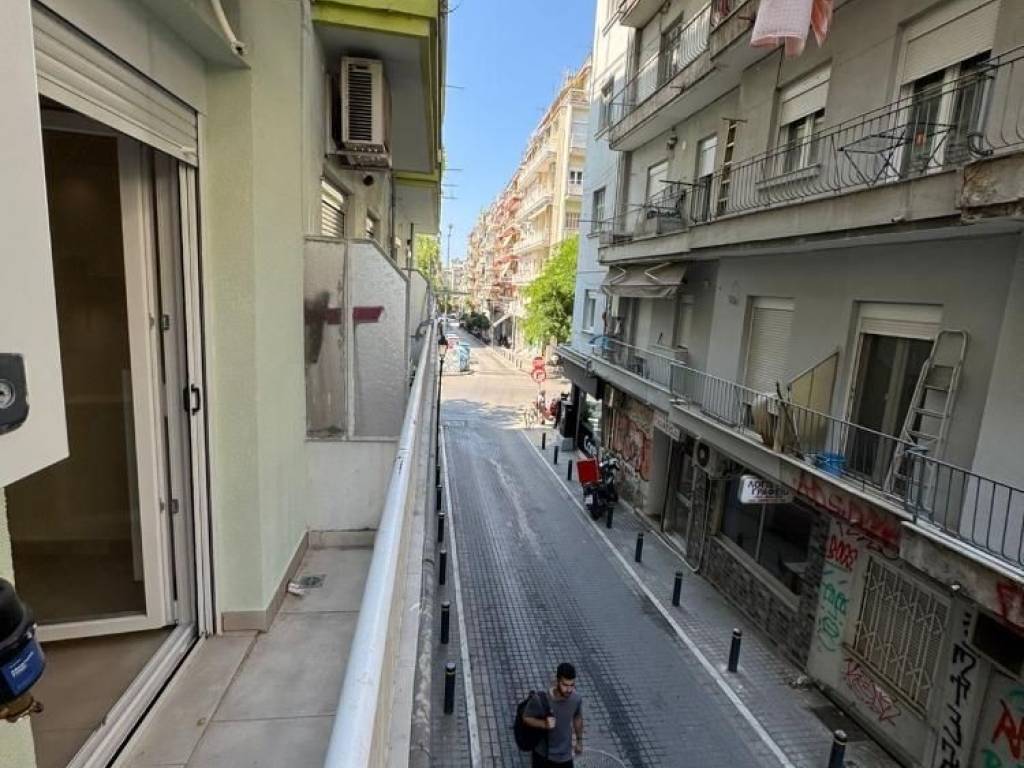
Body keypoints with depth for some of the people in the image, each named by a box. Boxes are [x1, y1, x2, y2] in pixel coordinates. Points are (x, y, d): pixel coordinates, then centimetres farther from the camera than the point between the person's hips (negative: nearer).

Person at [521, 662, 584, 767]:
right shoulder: (540, 699, -30)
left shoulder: (576, 699, -19)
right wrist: (544, 724, -32)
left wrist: (579, 741, 15)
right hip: (542, 754, -2)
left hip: (564, 756, 2)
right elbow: (526, 717, -15)